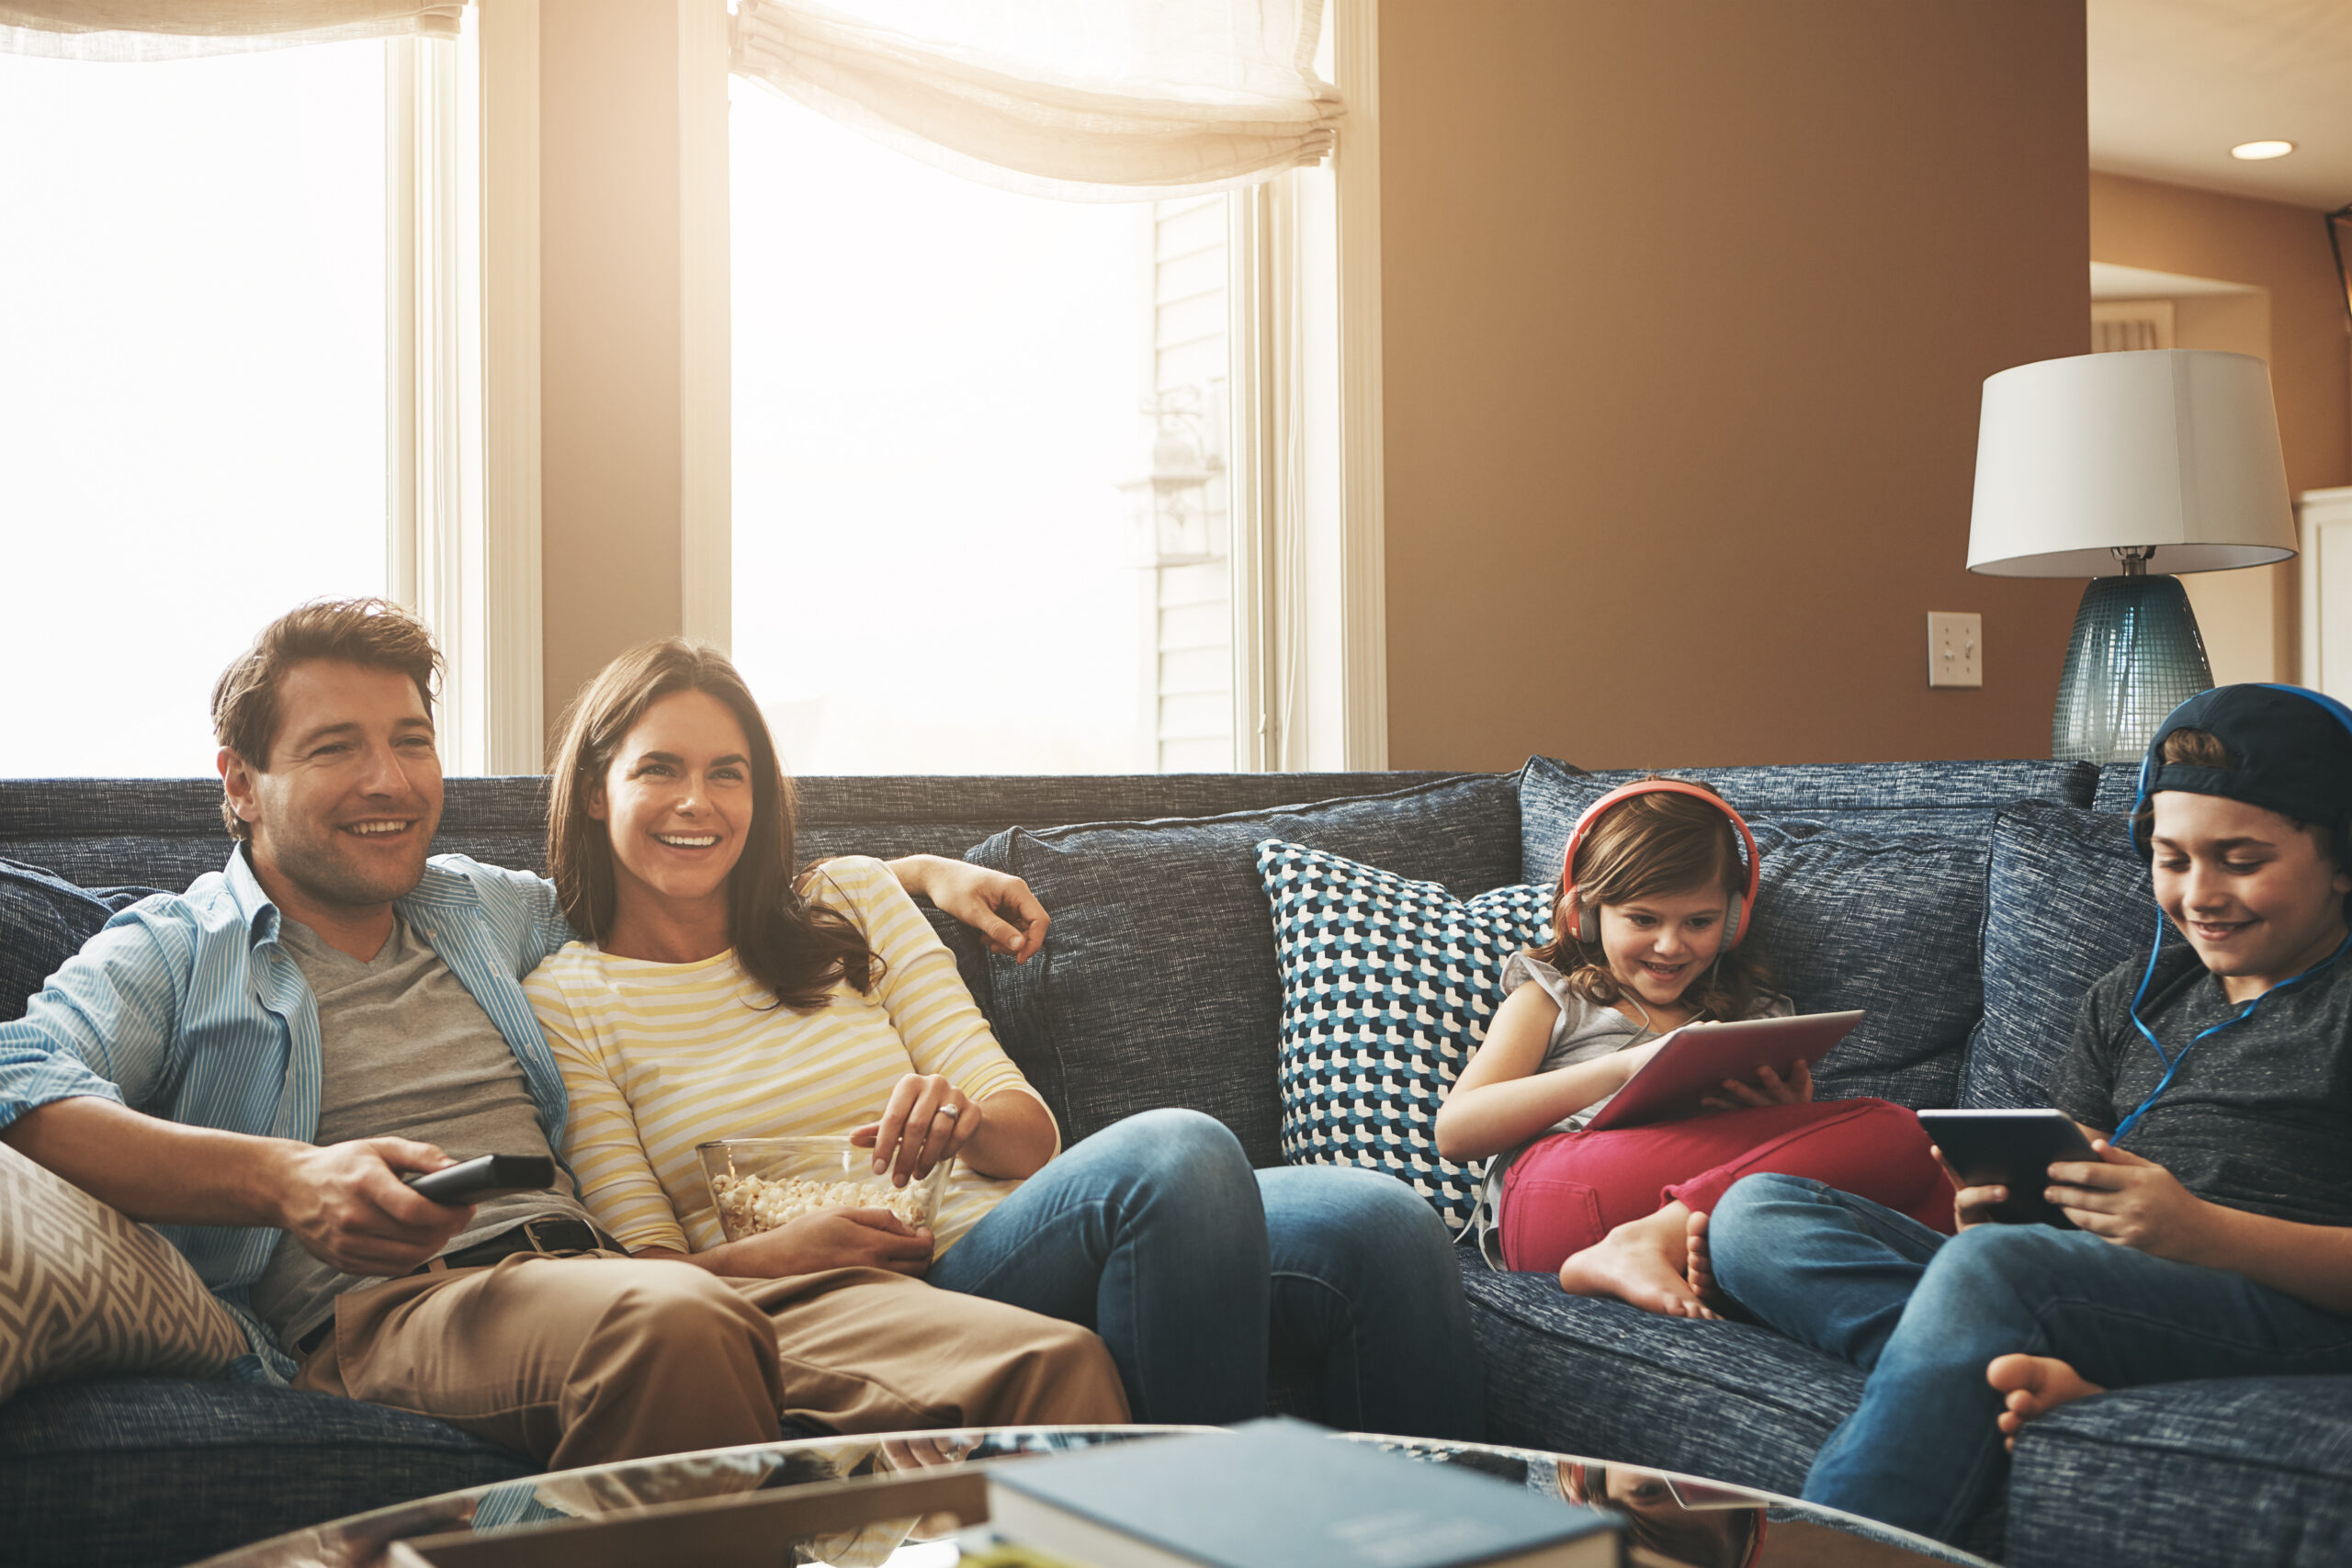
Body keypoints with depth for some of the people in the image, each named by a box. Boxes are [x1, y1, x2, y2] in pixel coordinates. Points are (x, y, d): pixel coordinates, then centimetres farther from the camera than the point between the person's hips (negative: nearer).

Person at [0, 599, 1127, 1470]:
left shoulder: (491, 909, 31)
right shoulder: (166, 955, 16)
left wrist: (917, 872, 32)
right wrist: (286, 1179, -21)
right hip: (377, 1302, -4)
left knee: (1052, 1367, -25)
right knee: (675, 1321, -42)